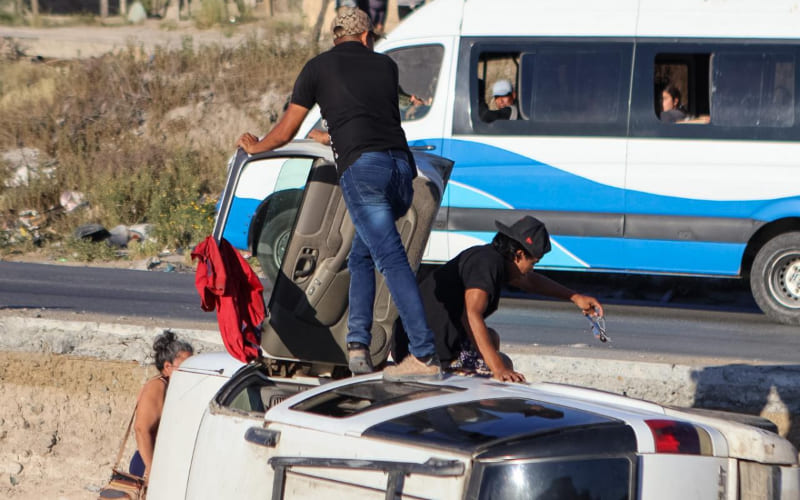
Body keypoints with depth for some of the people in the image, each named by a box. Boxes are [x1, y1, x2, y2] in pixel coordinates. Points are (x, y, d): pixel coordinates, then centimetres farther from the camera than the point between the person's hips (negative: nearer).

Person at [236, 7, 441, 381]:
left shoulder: (319, 67, 15)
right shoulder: (385, 65, 24)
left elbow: (286, 131, 21)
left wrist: (253, 146, 42)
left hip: (361, 168, -4)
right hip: (401, 165, 4)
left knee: (392, 260, -11)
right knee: (362, 256, 19)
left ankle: (425, 356, -19)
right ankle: (358, 343, 7)